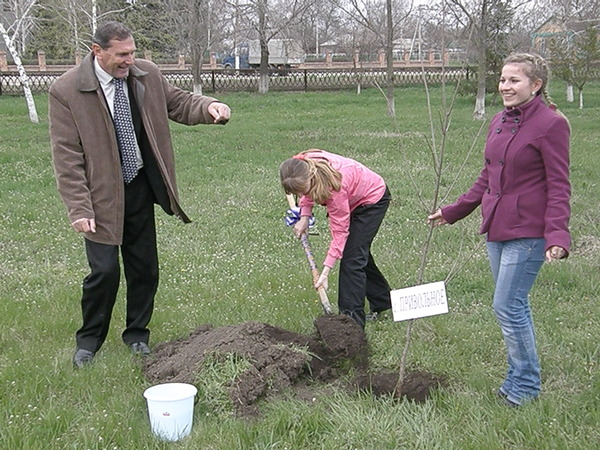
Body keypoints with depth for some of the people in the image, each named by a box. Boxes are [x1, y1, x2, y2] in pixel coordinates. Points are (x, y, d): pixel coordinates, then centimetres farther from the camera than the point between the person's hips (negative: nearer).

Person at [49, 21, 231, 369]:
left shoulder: (147, 75, -2)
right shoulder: (66, 91, -13)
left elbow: (178, 102, 12)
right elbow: (67, 157, -12)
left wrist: (208, 107, -11)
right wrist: (79, 208, -16)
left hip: (141, 190, 4)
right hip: (102, 195, -4)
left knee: (145, 267, 11)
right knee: (105, 271, -5)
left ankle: (137, 334, 31)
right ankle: (89, 340, 19)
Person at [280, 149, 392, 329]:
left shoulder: (333, 186, -42)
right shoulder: (302, 166, -23)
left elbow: (340, 232, -34)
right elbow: (309, 190, 3)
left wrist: (325, 272, -35)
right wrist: (304, 216, -11)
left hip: (373, 199, -9)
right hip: (354, 199, 9)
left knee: (351, 258, -15)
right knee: (360, 252, 18)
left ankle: (352, 320, -12)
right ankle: (383, 302, 37)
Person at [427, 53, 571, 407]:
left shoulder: (551, 124, -11)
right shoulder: (500, 122, 12)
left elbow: (559, 187, -14)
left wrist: (557, 235, -24)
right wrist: (452, 212, 23)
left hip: (528, 232, -8)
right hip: (497, 228, 8)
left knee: (508, 306, -6)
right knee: (514, 305, 15)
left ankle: (526, 384, 11)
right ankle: (521, 377, 27)